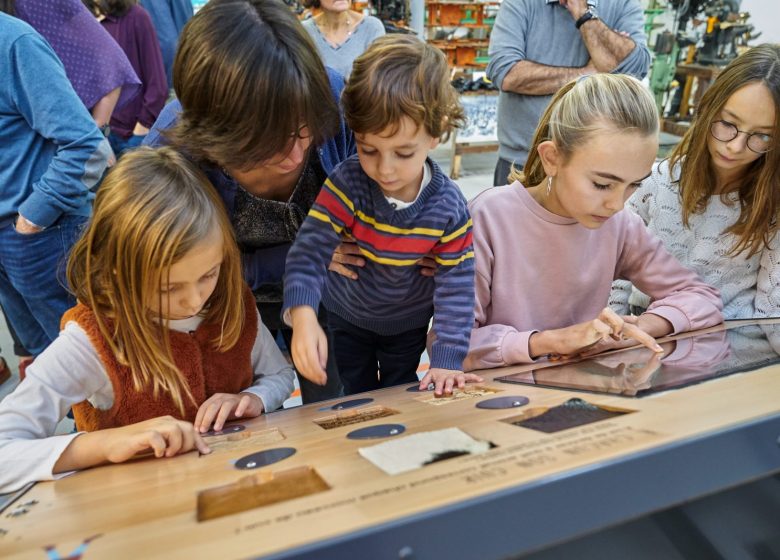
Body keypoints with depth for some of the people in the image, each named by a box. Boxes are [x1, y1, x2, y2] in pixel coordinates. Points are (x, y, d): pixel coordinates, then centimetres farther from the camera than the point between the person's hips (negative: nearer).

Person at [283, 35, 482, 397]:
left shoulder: (449, 208, -26)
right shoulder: (346, 184, -30)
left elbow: (456, 285, -21)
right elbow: (310, 250, -34)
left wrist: (447, 359, -26)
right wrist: (303, 316, -51)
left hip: (408, 324, 0)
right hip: (345, 316, 0)